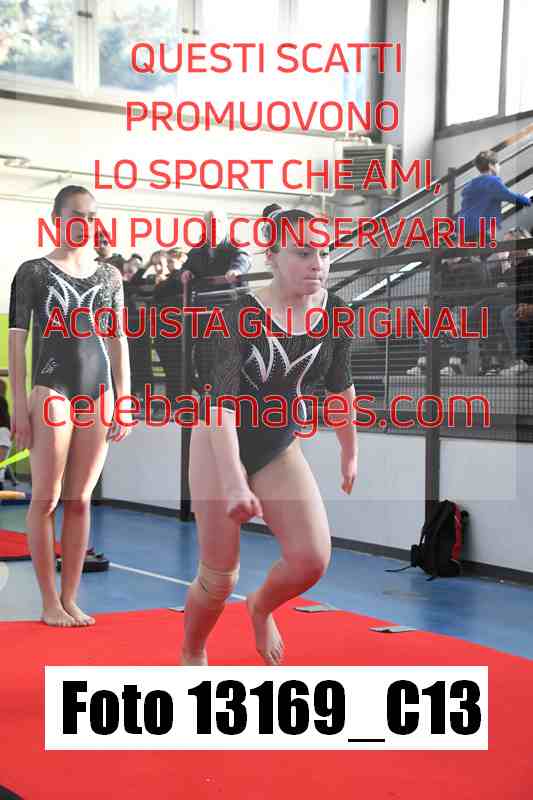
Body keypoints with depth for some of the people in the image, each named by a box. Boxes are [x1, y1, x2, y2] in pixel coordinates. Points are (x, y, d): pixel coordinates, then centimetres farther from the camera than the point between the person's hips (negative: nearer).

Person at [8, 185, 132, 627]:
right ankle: (49, 601, 4)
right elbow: (17, 339, -2)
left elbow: (118, 340, 14)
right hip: (53, 390, -3)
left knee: (80, 500, 4)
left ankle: (70, 598, 10)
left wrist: (124, 400, 8)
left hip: (98, 394, 4)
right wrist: (20, 404, -8)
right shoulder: (34, 271, 1)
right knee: (47, 498, -3)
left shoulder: (110, 275, 12)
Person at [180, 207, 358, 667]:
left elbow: (340, 387, 7)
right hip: (221, 447, -4)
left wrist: (350, 452, 15)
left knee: (312, 559, -11)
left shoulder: (335, 315, -10)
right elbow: (220, 403, -33)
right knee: (219, 578, 2)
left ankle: (261, 607, 23)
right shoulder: (240, 317, -25)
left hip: (280, 448, 4)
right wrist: (233, 483, -42)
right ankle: (192, 655, 31)